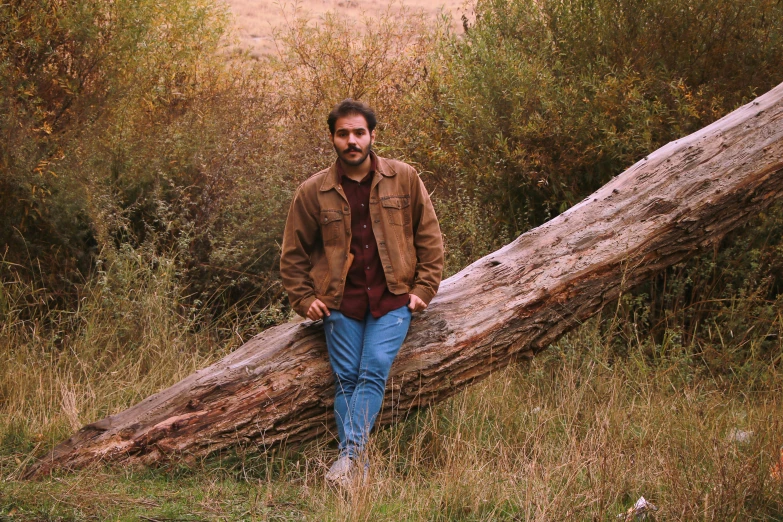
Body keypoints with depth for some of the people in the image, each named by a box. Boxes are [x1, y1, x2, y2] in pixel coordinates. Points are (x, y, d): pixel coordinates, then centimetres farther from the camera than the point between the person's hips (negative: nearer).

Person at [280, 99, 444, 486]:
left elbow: (428, 236, 9)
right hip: (340, 302, 1)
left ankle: (350, 453, -18)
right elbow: (294, 252, 12)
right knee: (346, 378, -4)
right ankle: (356, 469, 0)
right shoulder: (313, 191, 2)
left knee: (375, 370, -16)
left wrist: (423, 289, 2)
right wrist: (303, 299, 3)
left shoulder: (404, 179, 3)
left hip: (393, 298, 0)